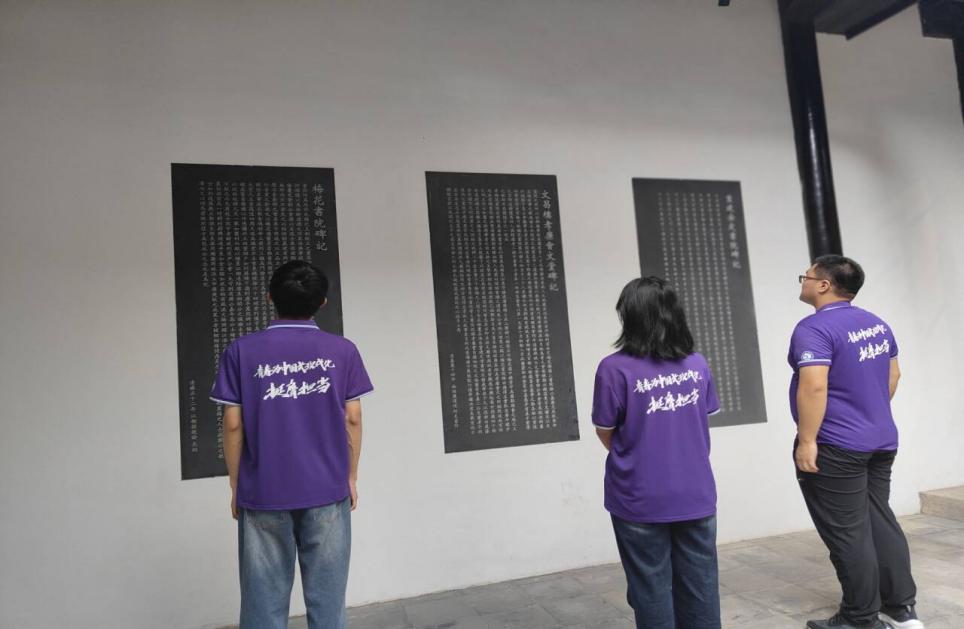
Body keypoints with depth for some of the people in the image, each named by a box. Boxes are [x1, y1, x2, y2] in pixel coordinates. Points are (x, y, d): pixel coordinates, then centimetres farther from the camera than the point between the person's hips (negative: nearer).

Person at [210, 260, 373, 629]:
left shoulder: (241, 352, -3)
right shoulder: (342, 351, -2)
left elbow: (233, 425, -3)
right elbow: (352, 419, -1)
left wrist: (235, 486, 8)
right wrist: (351, 477, 10)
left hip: (263, 493, 0)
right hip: (327, 491, 0)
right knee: (326, 598, 9)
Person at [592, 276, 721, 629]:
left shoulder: (615, 368, -16)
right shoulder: (697, 365, -1)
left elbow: (606, 434, -5)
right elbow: (704, 420, 12)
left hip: (641, 501, -4)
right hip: (696, 495, 4)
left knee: (652, 590, 11)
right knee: (700, 587, 16)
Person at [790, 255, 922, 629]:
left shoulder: (815, 328, -19)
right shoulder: (877, 324, 10)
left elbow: (814, 387, -28)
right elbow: (893, 374, 19)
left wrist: (806, 441, -23)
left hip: (835, 448, -9)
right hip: (881, 441, 9)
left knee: (848, 534, 2)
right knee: (880, 522, 18)